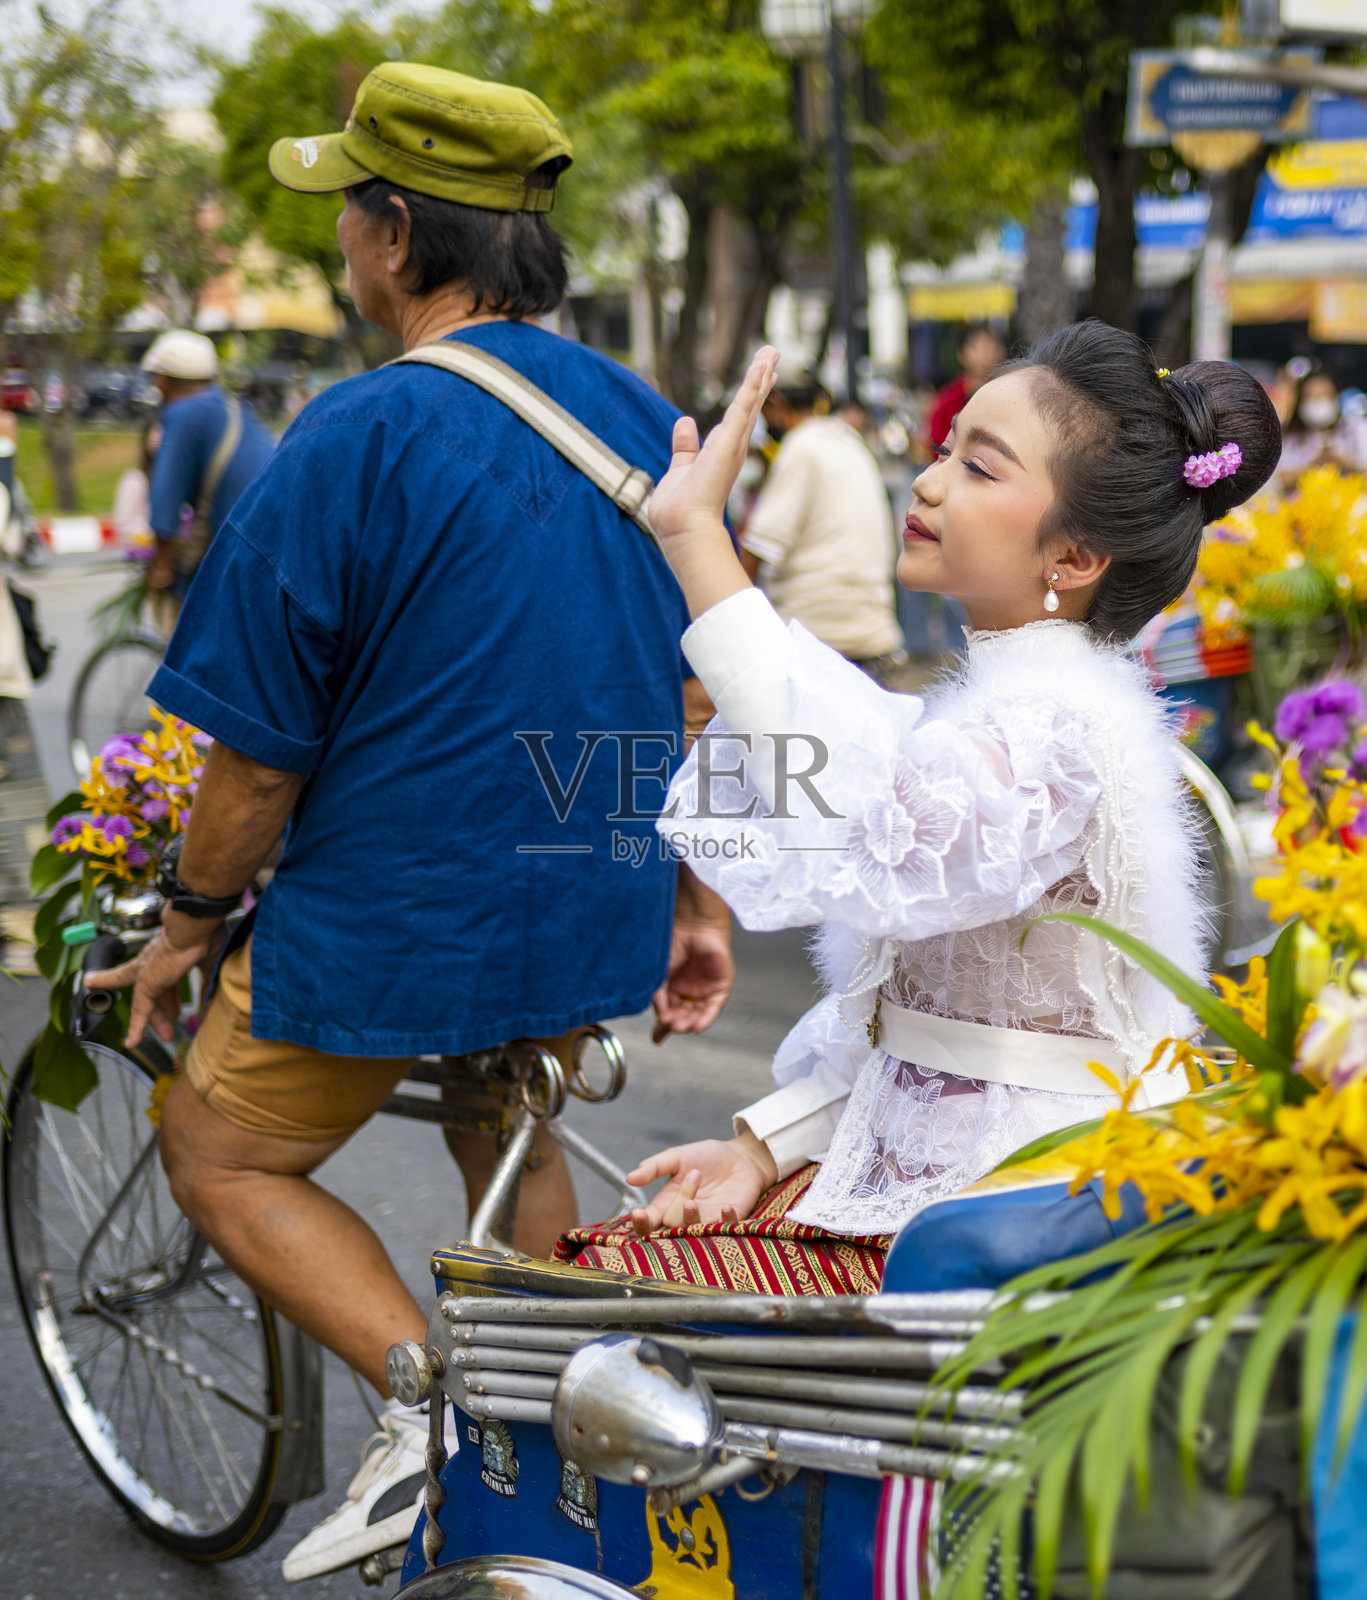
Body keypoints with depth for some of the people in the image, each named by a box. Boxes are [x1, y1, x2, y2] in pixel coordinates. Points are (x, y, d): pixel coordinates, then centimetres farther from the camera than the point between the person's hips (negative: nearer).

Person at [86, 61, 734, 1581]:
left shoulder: (358, 440, -19)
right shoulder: (644, 417, 2)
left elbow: (259, 753, -15)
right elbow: (694, 697, 9)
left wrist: (189, 922, 0)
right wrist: (695, 897, 18)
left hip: (397, 914, -7)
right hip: (593, 906, 7)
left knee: (221, 1157, 14)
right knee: (506, 1136, 31)